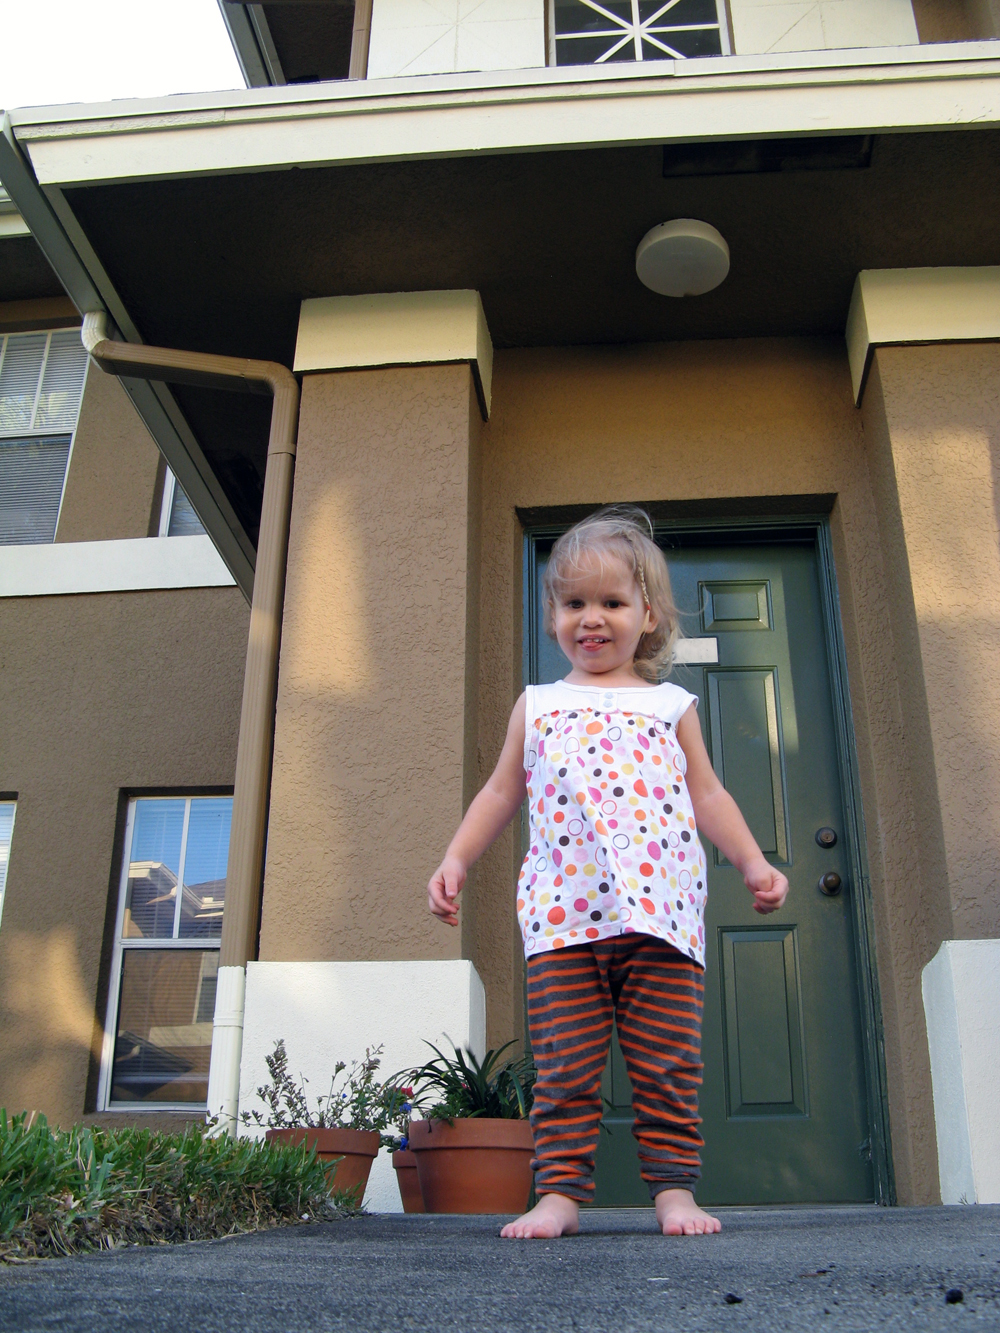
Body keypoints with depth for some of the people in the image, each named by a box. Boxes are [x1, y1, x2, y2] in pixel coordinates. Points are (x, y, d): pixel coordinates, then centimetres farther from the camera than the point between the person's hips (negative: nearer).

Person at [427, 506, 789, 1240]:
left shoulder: (670, 705, 15)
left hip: (660, 911, 0)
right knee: (564, 1065, 0)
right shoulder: (537, 706, 16)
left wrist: (752, 861, 5)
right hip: (561, 913, 0)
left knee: (669, 1062, 3)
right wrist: (456, 860, 10)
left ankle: (674, 1187, 15)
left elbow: (706, 794, 16)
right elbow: (501, 794, 19)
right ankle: (560, 1190, 8)